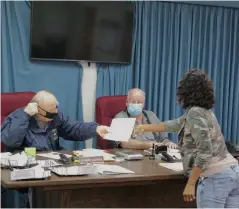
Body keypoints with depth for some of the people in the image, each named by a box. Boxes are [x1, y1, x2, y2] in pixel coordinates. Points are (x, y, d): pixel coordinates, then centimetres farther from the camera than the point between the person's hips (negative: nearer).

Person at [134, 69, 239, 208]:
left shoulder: (195, 112, -9)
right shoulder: (204, 111, 20)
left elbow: (205, 151, -19)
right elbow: (173, 125, 35)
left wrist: (190, 183, -17)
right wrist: (145, 128, 47)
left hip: (215, 177, -9)